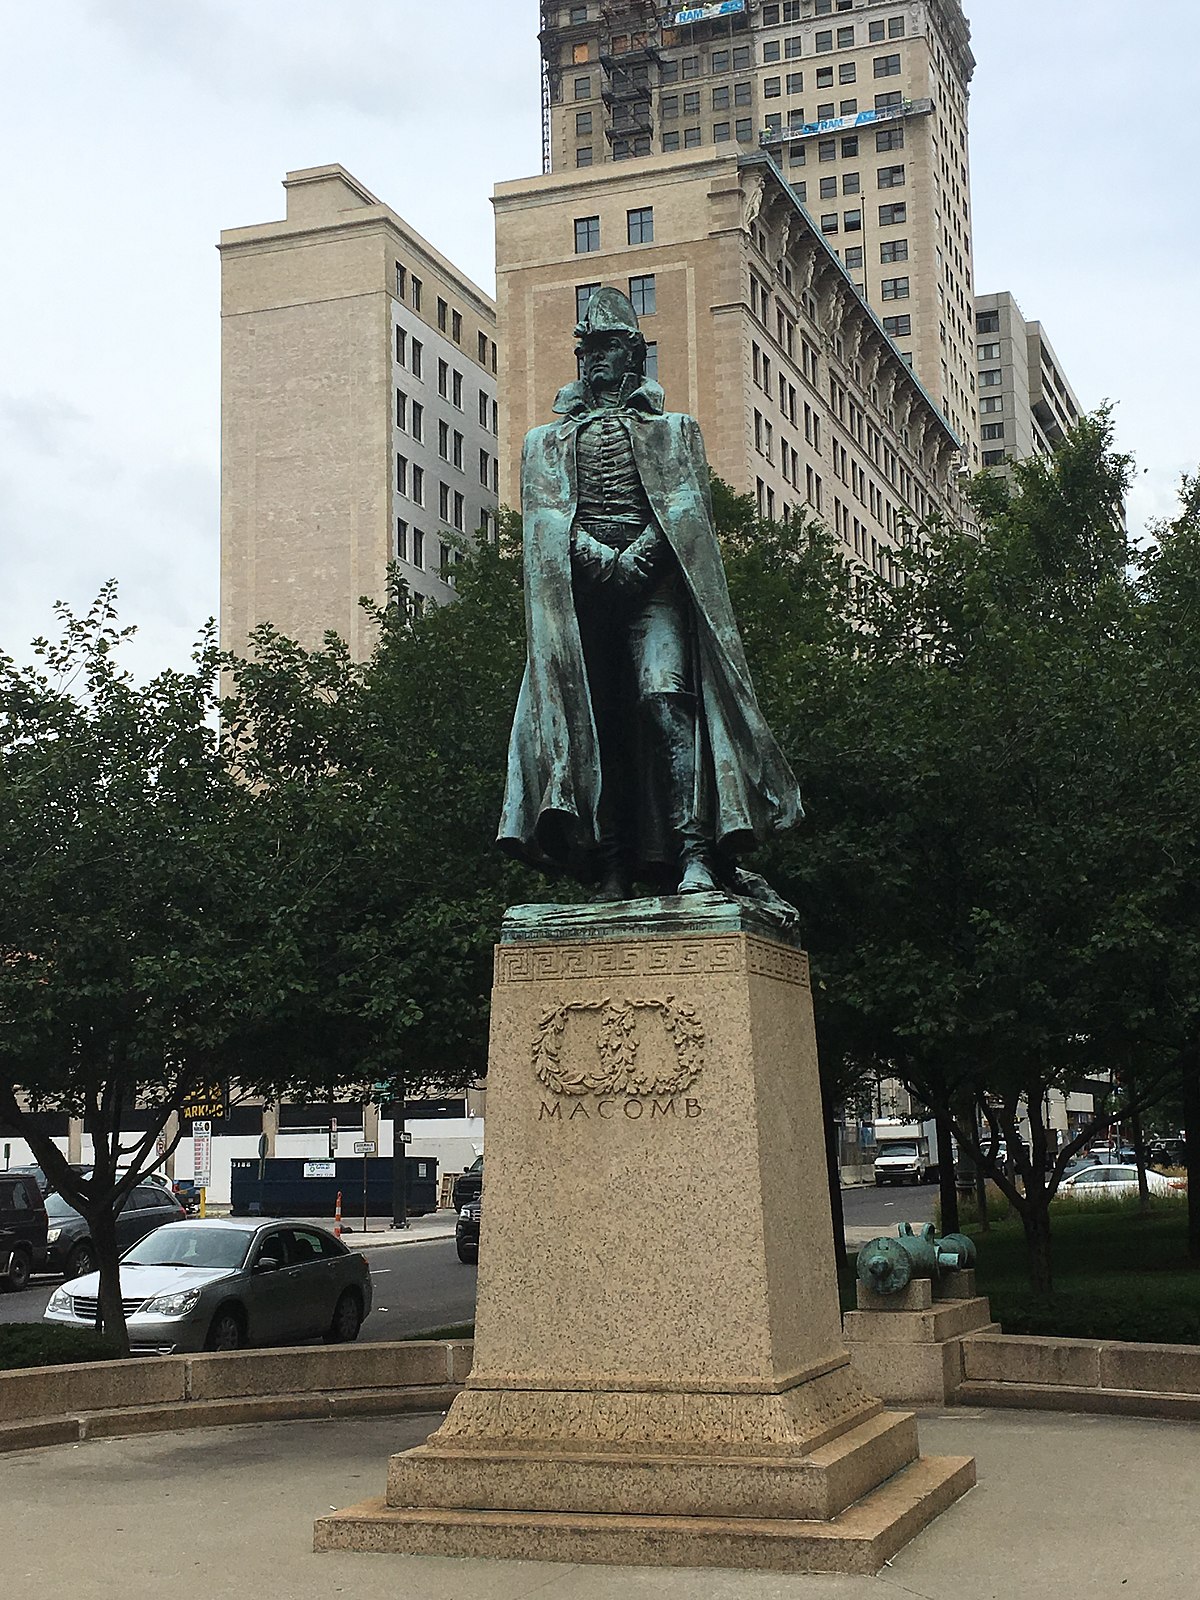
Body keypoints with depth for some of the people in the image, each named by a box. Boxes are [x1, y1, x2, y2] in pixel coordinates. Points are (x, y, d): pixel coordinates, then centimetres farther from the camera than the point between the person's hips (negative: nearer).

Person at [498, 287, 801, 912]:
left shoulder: (672, 431, 21)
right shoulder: (547, 442, 25)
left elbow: (683, 503, 4)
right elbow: (547, 515, 7)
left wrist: (637, 554, -15)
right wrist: (600, 557, -12)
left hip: (655, 580, -2)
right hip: (580, 586, 2)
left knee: (662, 695, -22)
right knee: (591, 717, -8)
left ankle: (694, 855, -30)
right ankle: (612, 867, -10)